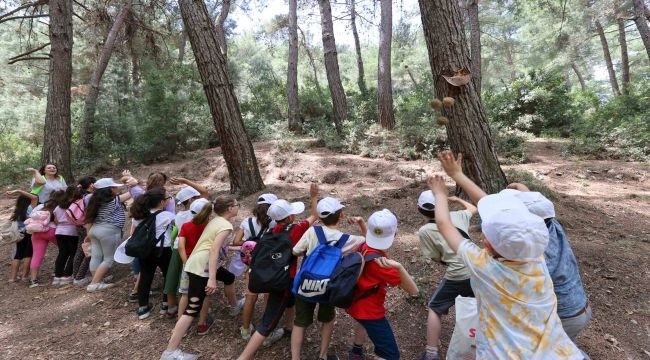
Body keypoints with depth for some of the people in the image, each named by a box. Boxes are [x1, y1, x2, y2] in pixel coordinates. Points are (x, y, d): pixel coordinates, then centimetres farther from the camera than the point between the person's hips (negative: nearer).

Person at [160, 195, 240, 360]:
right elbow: (214, 250, -22)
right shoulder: (226, 225, -13)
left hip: (197, 264, 10)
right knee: (193, 309, -8)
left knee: (229, 278, 27)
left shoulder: (215, 220, 14)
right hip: (201, 267, -10)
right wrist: (212, 279, -26)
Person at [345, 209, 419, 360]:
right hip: (370, 310, -9)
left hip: (354, 303, 9)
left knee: (365, 323, 41)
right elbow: (413, 291, -33)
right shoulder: (380, 262, -32)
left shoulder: (363, 247, -10)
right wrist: (398, 266, -46)